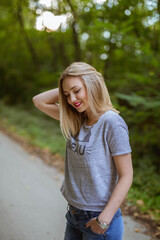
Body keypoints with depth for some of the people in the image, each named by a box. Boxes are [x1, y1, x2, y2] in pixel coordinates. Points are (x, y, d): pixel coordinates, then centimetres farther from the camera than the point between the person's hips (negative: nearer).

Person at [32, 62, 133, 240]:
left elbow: (126, 176, -18)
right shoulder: (76, 120, 1)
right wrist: (67, 89, -2)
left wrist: (104, 219, -18)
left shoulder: (112, 122, -19)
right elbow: (39, 101, 9)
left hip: (98, 219, -6)